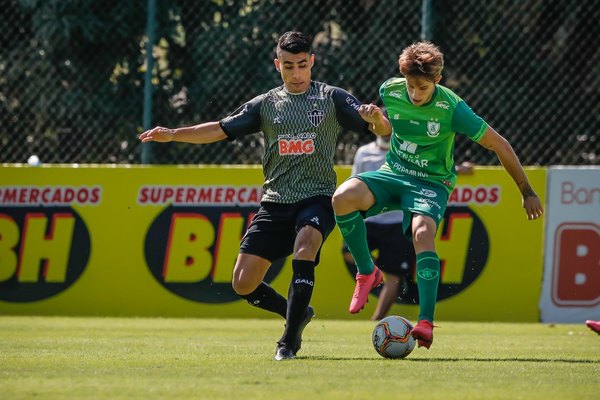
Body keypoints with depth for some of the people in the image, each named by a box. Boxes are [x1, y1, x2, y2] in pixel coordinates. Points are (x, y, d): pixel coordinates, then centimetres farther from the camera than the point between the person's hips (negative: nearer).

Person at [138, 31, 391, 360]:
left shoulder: (332, 98, 3)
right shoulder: (266, 104, 11)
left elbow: (384, 130, -3)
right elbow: (221, 129, 11)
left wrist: (376, 118, -27)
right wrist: (172, 134, -1)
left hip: (316, 198, -4)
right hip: (274, 203, 4)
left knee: (304, 248, -35)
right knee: (243, 284, -3)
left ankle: (289, 340, -26)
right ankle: (298, 313, 25)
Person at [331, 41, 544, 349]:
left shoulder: (451, 108, -20)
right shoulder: (389, 91, -9)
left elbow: (499, 145, -11)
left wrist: (528, 193, -5)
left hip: (432, 182, -3)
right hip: (393, 173, 3)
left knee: (422, 233, -35)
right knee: (343, 198, -27)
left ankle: (426, 323, -37)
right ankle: (367, 272, -7)